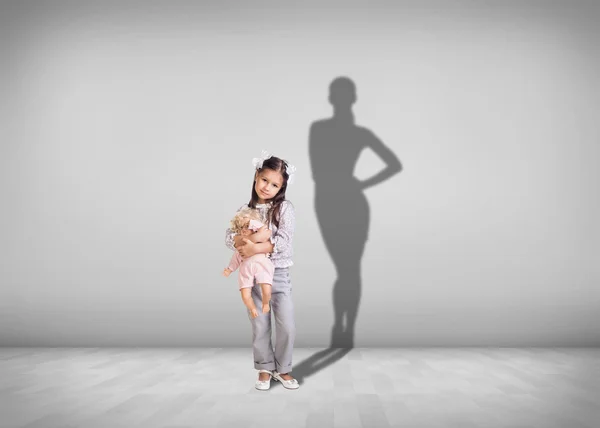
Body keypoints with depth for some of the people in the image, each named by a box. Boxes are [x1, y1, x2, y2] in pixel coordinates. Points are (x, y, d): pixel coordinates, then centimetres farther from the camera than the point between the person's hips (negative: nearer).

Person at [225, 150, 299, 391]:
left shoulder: (285, 208, -6)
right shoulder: (245, 209, 3)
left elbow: (284, 241, -17)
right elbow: (229, 237, -5)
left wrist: (255, 248, -21)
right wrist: (252, 238, -23)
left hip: (279, 274, -1)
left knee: (287, 326, -1)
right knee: (260, 327, 8)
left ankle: (282, 369, 18)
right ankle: (265, 369, 24)